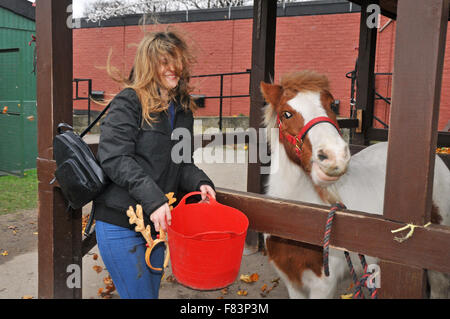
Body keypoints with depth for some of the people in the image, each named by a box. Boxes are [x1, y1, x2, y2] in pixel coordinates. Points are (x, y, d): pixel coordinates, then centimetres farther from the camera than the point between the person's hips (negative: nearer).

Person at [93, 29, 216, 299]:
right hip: (120, 225, -7)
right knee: (139, 295, 0)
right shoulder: (129, 102, -10)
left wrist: (199, 182, -7)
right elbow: (114, 159, -20)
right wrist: (153, 198, -28)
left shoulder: (183, 109, 11)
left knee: (151, 292, 19)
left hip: (156, 223, 7)